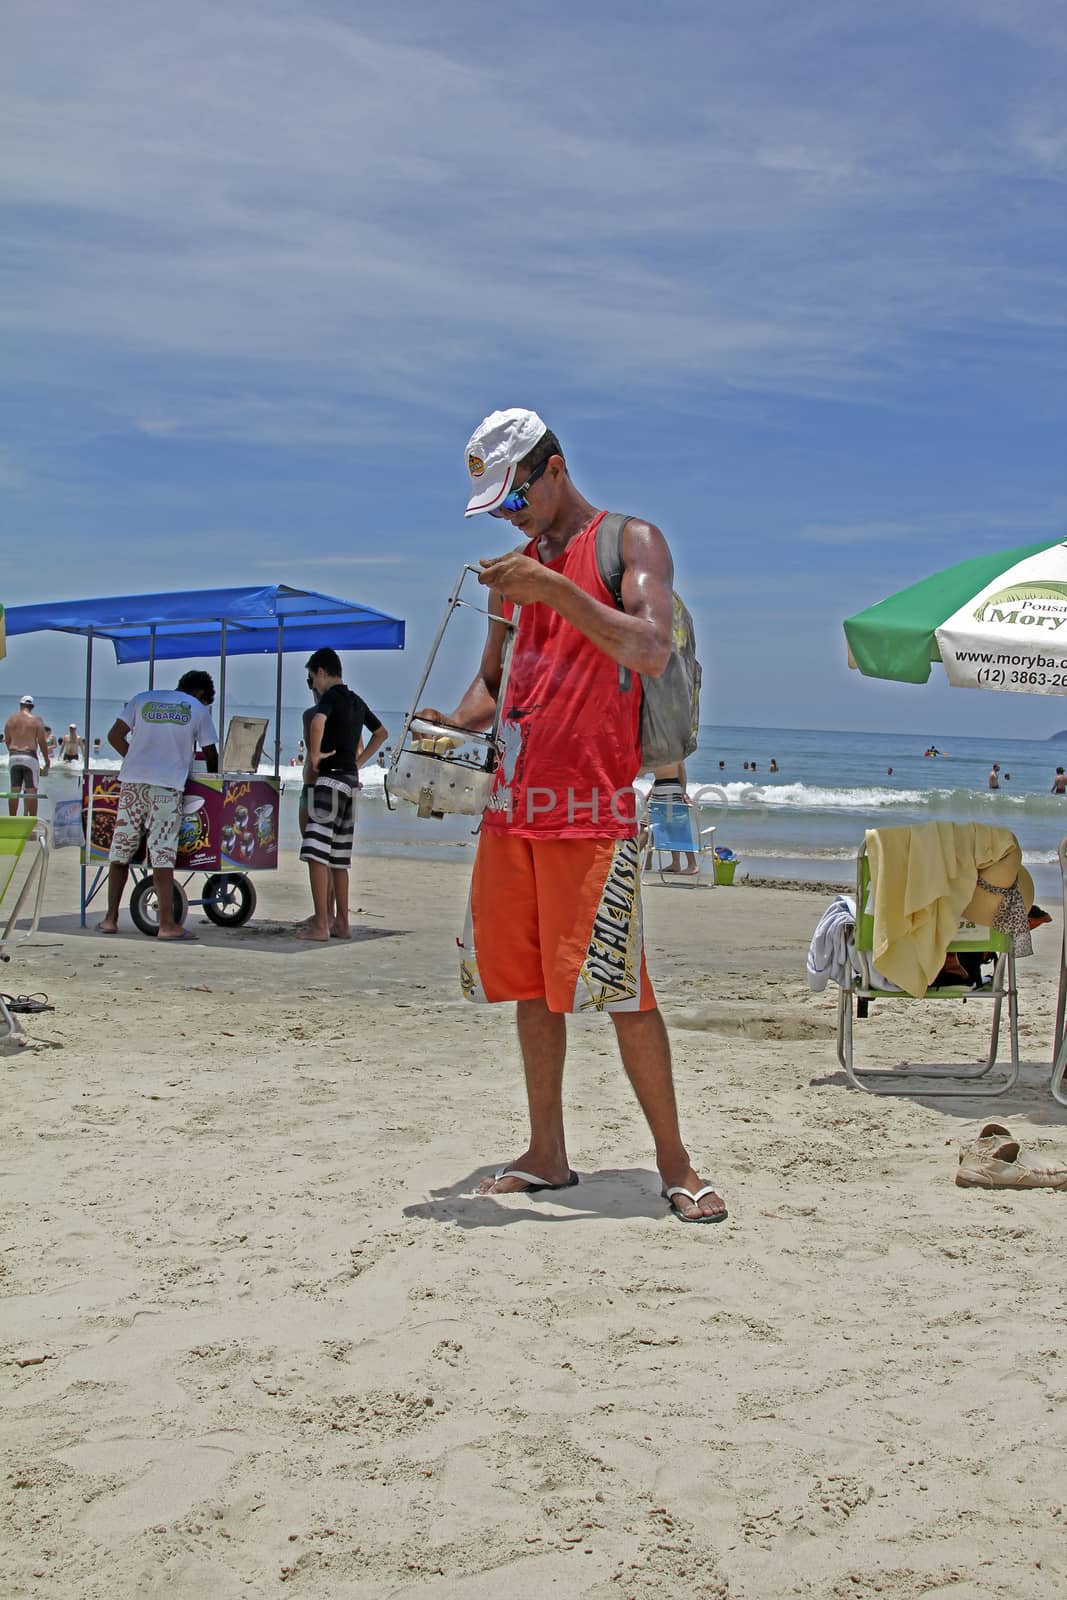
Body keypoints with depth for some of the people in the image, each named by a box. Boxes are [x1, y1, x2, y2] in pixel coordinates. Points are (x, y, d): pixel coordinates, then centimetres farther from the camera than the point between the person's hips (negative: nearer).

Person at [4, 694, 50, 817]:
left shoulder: (11, 719, 7)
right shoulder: (36, 720, -2)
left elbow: (7, 740, 11)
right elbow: (42, 742, -5)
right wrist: (47, 760, 3)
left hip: (14, 757, 3)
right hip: (30, 757, -3)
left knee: (14, 791, 6)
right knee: (31, 791, -2)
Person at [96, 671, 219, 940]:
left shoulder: (143, 699, 16)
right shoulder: (198, 710, 10)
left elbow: (114, 736, 9)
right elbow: (211, 756, 13)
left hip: (133, 781, 3)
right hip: (168, 786, -3)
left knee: (121, 851, 9)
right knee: (162, 854, -4)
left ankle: (110, 918, 11)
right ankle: (167, 924, -5)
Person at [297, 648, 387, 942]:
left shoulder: (330, 697, -9)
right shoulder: (356, 702, 17)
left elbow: (318, 721, -32)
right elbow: (381, 733, 32)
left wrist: (315, 755, -19)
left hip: (329, 779, -9)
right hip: (351, 780, 9)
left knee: (317, 854, -9)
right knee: (338, 857, 13)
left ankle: (321, 924, -12)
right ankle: (341, 921, 16)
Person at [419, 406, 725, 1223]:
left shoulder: (631, 541, 1)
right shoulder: (520, 565, 21)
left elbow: (651, 651, -16)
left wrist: (554, 589, -21)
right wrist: (457, 721, 3)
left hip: (592, 804, -7)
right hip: (514, 802, 7)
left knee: (618, 986, -9)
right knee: (529, 982, 8)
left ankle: (675, 1163, 2)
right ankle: (547, 1156, 17)